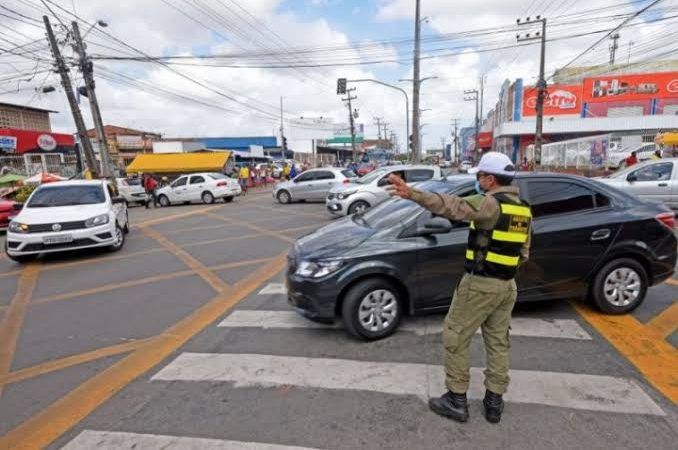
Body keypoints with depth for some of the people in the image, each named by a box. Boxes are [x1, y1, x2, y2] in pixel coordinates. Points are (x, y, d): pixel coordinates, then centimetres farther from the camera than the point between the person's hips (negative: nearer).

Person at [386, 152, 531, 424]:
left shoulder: (490, 204, -17)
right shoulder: (523, 209, 10)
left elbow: (453, 206, -35)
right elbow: (523, 254, 16)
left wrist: (413, 194, -45)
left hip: (480, 284, -8)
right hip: (507, 286, 8)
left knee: (455, 338, 5)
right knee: (498, 342, 17)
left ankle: (456, 400, 14)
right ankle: (494, 402, 27)